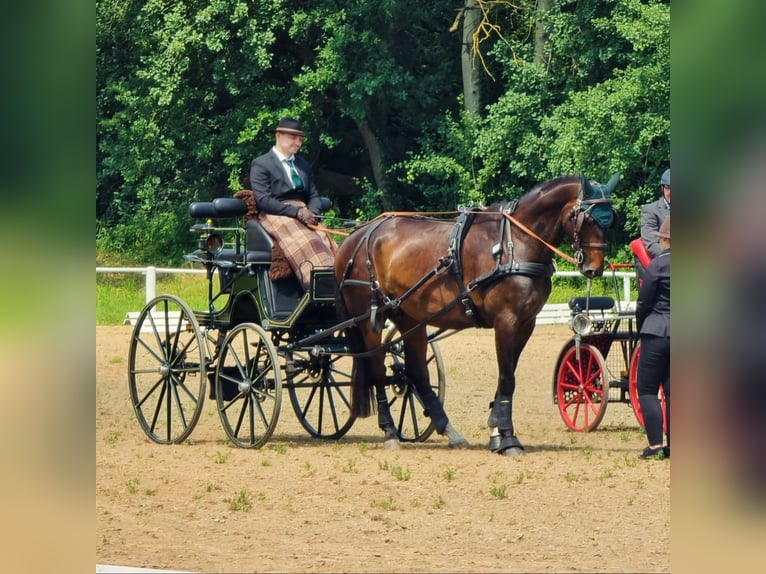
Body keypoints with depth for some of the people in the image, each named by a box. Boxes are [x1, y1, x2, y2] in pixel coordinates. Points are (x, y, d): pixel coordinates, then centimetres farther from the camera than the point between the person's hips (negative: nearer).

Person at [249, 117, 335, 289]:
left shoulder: (304, 165, 25)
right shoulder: (260, 164, 4)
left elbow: (314, 196, 21)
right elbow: (263, 200, -7)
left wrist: (311, 213, -4)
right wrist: (296, 212, -16)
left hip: (303, 214, 6)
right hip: (275, 217, -6)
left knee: (325, 242, -26)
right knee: (304, 242, -34)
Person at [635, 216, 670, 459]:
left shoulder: (658, 265, -11)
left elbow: (643, 304, -6)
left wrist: (640, 329, 12)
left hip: (657, 332, -5)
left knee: (647, 389, 2)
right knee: (672, 389, 11)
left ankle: (655, 445, -7)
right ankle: (673, 445, 8)